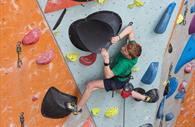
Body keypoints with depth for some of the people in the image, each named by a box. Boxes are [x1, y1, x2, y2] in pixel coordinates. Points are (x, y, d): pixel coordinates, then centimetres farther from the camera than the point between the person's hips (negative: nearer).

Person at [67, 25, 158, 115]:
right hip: (124, 78, 8)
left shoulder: (124, 63, -43)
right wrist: (118, 37, -31)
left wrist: (106, 60, -51)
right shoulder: (132, 45, -27)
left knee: (90, 85, -10)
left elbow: (108, 75, -37)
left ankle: (77, 108, 5)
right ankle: (145, 98, 53)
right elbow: (130, 29, -17)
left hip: (117, 82, -8)